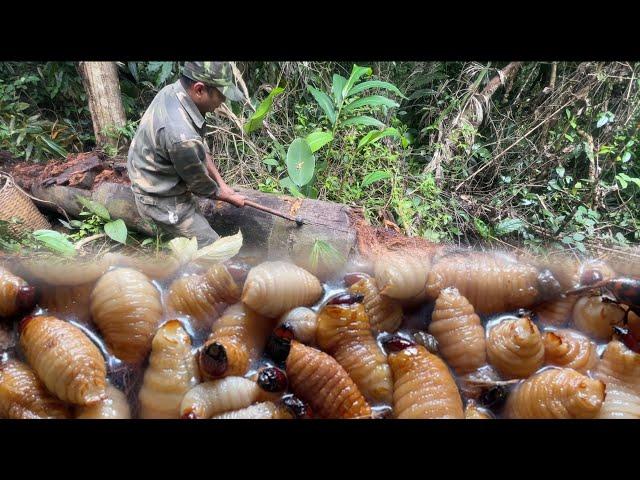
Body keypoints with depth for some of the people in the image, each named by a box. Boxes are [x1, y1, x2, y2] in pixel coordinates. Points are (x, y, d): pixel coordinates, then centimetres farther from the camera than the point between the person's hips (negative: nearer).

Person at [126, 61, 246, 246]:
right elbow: (199, 184, -18)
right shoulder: (181, 135, -37)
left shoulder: (173, 90, -10)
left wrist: (221, 183, 3)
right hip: (163, 201, -8)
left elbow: (200, 146, 3)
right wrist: (228, 197, 0)